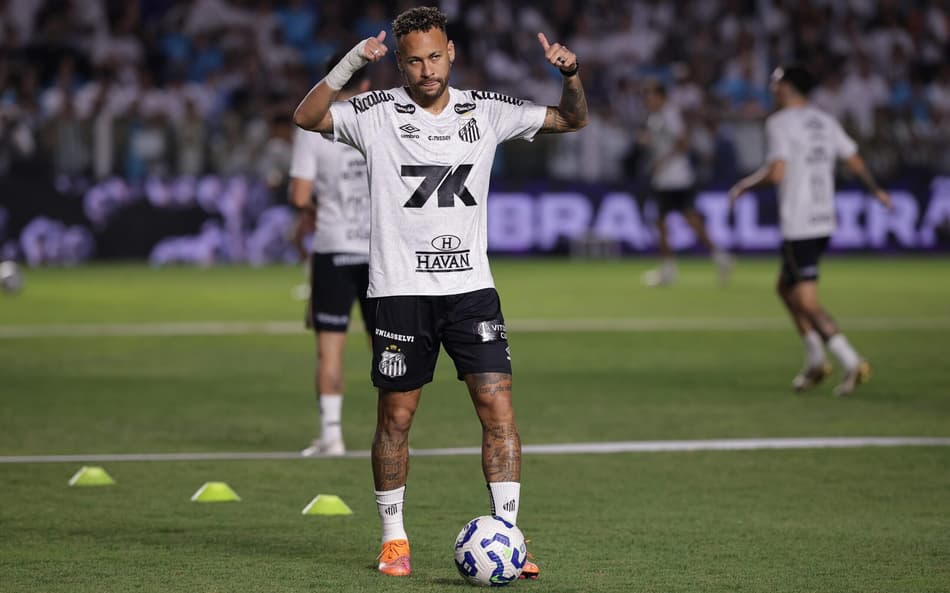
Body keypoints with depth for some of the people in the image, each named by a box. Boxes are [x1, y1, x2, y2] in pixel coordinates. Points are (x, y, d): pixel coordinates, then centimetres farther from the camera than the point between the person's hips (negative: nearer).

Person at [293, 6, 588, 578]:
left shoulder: (485, 110, 7)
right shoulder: (379, 112, -2)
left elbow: (571, 120, 14)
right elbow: (307, 117, -15)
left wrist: (572, 75, -6)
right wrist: (350, 64, -27)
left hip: (471, 284, 2)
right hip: (401, 288, -2)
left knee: (498, 405, -8)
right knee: (396, 414, 3)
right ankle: (394, 538, 18)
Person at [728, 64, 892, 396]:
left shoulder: (780, 123, -10)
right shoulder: (825, 122, 11)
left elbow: (777, 173, -20)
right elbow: (855, 162, 15)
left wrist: (744, 186, -3)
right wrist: (875, 189, 33)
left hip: (798, 226, -8)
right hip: (825, 222, 8)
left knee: (807, 303, -6)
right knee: (785, 288, 22)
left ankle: (852, 363, -17)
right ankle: (815, 362, 19)